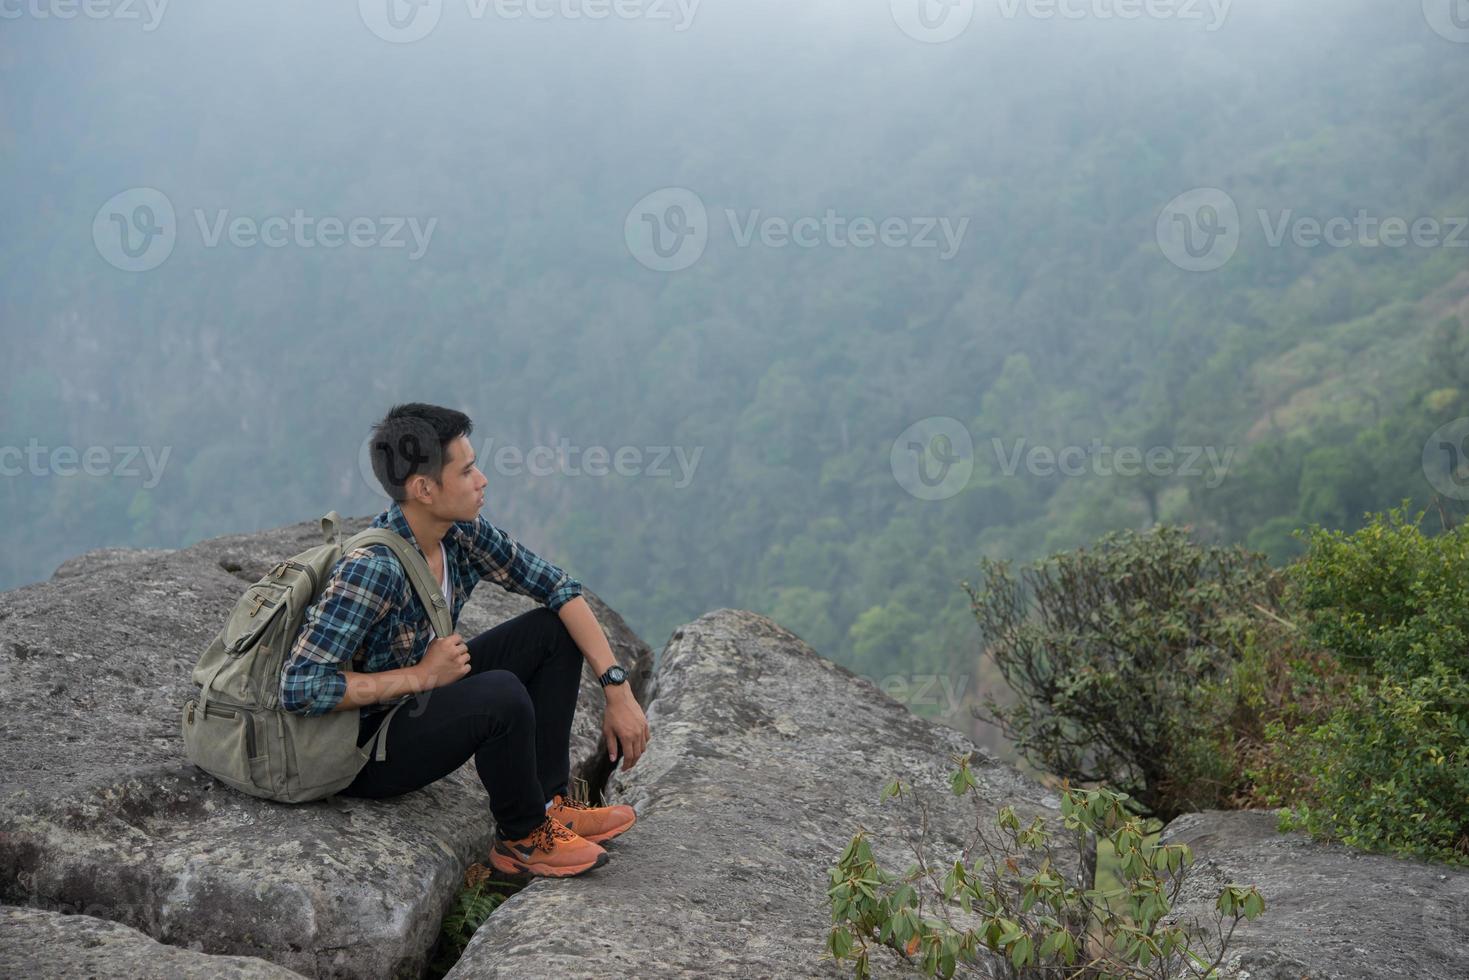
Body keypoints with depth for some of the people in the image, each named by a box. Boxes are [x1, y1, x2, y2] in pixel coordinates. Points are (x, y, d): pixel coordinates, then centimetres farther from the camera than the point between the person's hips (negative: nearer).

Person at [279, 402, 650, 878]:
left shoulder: (462, 532, -8)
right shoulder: (372, 569, -30)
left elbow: (559, 588, 0)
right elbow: (300, 688, -33)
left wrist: (619, 691, -8)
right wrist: (422, 676, -25)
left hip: (421, 708, 8)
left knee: (553, 629, 0)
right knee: (502, 694, -32)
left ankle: (550, 802, 4)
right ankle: (522, 838, -6)